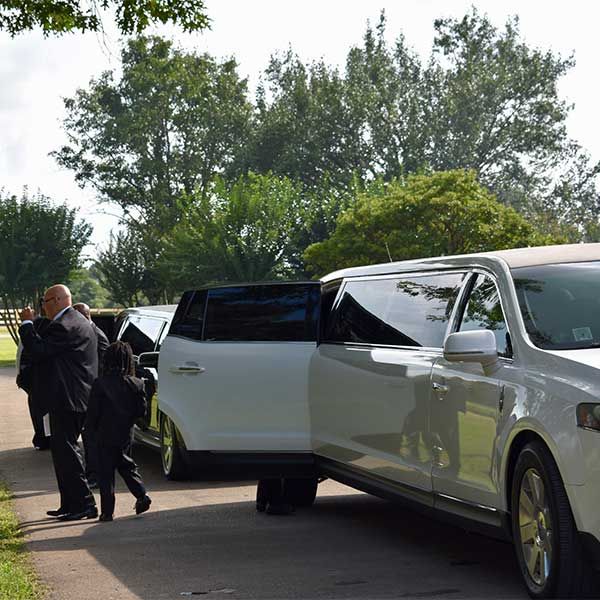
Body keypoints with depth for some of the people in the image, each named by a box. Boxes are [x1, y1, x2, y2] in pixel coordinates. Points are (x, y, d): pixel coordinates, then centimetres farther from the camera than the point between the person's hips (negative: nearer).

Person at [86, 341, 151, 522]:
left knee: (106, 473, 3)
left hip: (106, 435, -3)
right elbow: (141, 410, -1)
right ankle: (142, 496, 7)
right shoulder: (136, 384, -4)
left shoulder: (100, 384, -13)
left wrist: (90, 426, 7)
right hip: (126, 435, 4)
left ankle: (107, 511, 1)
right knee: (126, 466, 22)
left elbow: (93, 411, -11)